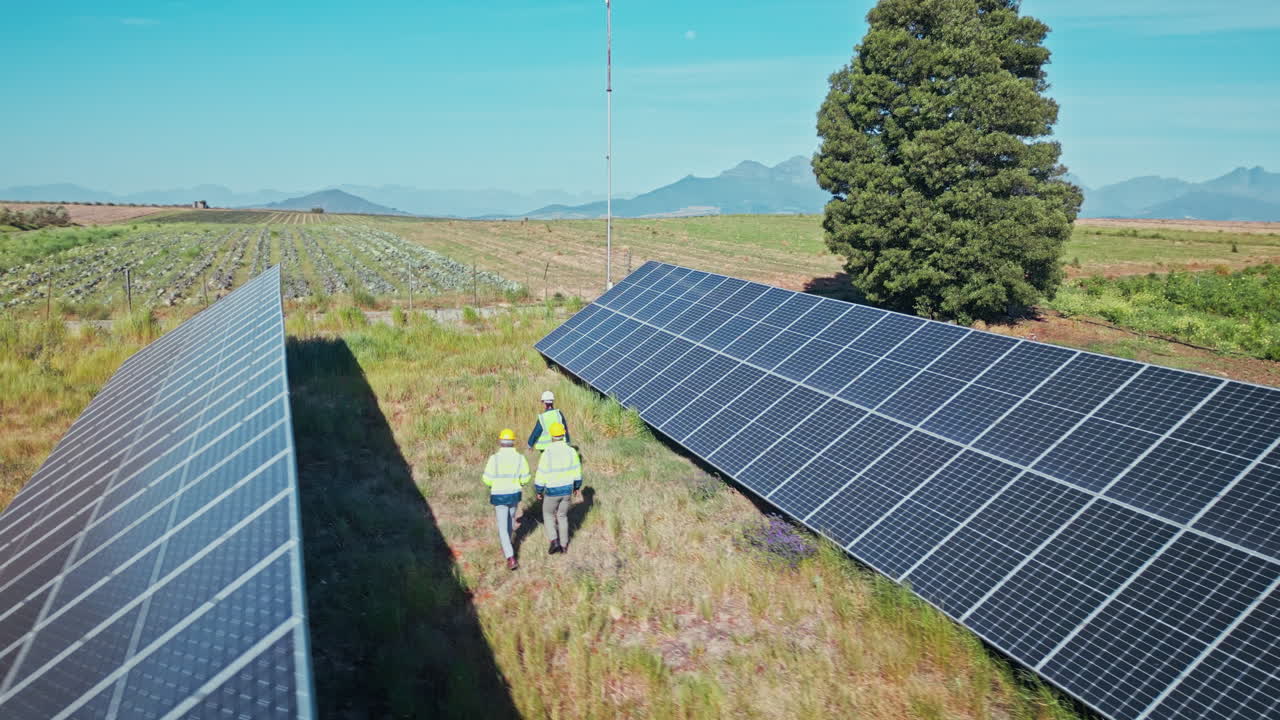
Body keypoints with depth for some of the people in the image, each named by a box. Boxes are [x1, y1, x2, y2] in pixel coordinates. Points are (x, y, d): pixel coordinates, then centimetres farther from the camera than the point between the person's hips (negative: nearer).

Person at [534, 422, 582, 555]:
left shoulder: (547, 453, -22)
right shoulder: (571, 451, -11)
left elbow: (541, 475, -15)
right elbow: (576, 471, 0)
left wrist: (539, 491, 1)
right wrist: (577, 486, 17)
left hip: (552, 491, -3)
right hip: (567, 490, 3)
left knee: (548, 514, 20)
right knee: (562, 516, 21)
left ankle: (554, 541, 6)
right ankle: (563, 545, 25)